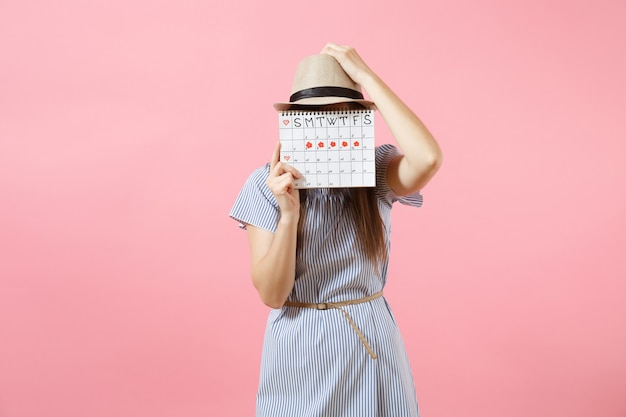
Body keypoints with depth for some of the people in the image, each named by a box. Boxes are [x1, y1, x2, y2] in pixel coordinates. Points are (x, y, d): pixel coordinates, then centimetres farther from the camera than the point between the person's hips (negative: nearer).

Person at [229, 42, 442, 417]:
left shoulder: (377, 171, -8)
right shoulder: (267, 184, -11)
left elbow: (428, 158, -32)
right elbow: (272, 295, -14)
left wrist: (366, 75, -24)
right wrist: (289, 213, -28)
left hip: (372, 345, 1)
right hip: (299, 349, -1)